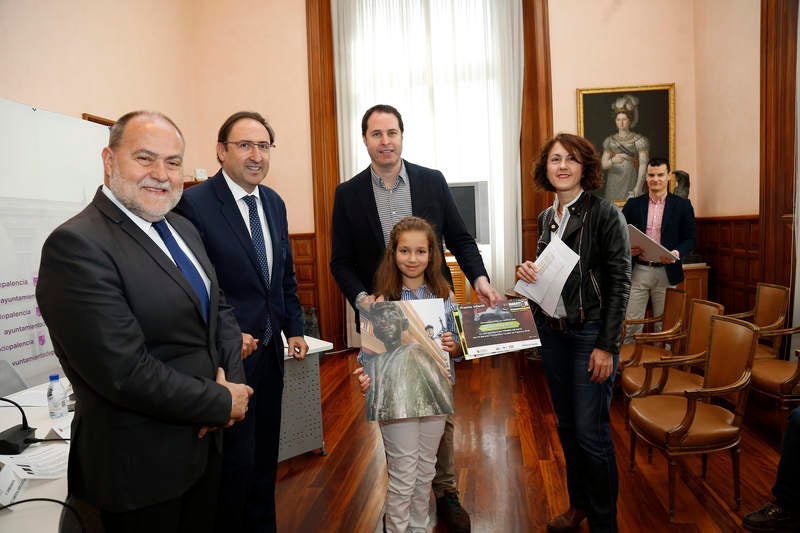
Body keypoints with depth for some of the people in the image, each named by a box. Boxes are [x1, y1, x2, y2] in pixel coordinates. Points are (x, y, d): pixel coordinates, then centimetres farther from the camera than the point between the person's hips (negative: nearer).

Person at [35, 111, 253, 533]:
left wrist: (230, 377, -8)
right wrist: (222, 402, -16)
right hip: (141, 466, -7)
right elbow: (126, 372, -26)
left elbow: (218, 309, 10)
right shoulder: (77, 245, -21)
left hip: (205, 444, 8)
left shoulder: (183, 229, 6)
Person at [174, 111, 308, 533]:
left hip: (269, 347, 7)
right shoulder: (195, 204, -15)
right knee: (237, 460, 6)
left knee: (265, 454, 20)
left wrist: (294, 328, 10)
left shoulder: (274, 202, 7)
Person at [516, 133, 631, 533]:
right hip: (552, 331, 6)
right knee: (567, 425, 17)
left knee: (591, 433, -1)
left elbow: (619, 281, -12)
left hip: (589, 333, -6)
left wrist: (606, 345, -15)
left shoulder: (604, 214, -10)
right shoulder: (546, 217, 9)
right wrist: (526, 271, -5)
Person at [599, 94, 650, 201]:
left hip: (631, 183, -3)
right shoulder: (610, 140, 11)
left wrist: (638, 188, -19)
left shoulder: (639, 140, 0)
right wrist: (613, 160, -17)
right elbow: (603, 164, 6)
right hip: (612, 186, 3)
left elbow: (643, 165, -7)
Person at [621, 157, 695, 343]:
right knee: (631, 325, 2)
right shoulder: (633, 204, 8)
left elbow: (690, 239, 4)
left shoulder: (682, 205, 5)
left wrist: (676, 254, -15)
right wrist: (627, 249, -10)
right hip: (638, 271, 1)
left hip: (666, 273, -1)